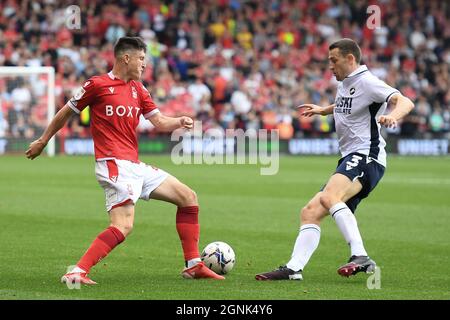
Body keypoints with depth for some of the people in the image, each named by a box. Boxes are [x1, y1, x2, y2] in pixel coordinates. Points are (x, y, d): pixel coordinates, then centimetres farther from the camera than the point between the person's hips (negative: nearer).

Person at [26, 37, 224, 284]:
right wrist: (42, 141, 14)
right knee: (123, 226, -24)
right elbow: (66, 112, 6)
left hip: (135, 166, 9)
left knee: (189, 198, 13)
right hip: (114, 165, -9)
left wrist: (180, 122, -8)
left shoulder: (138, 89, 17)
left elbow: (159, 122, 13)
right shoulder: (98, 85, -4)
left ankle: (193, 266, 17)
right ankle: (77, 272, -27)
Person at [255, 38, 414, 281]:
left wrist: (392, 116, -44)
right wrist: (322, 110, 37)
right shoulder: (344, 83, 19)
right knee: (309, 213, 3)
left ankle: (360, 257, -39)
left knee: (328, 197, -34)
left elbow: (405, 102, -24)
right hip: (350, 160, 10)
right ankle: (294, 268, -2)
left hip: (366, 157, -10)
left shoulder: (367, 82, -10)